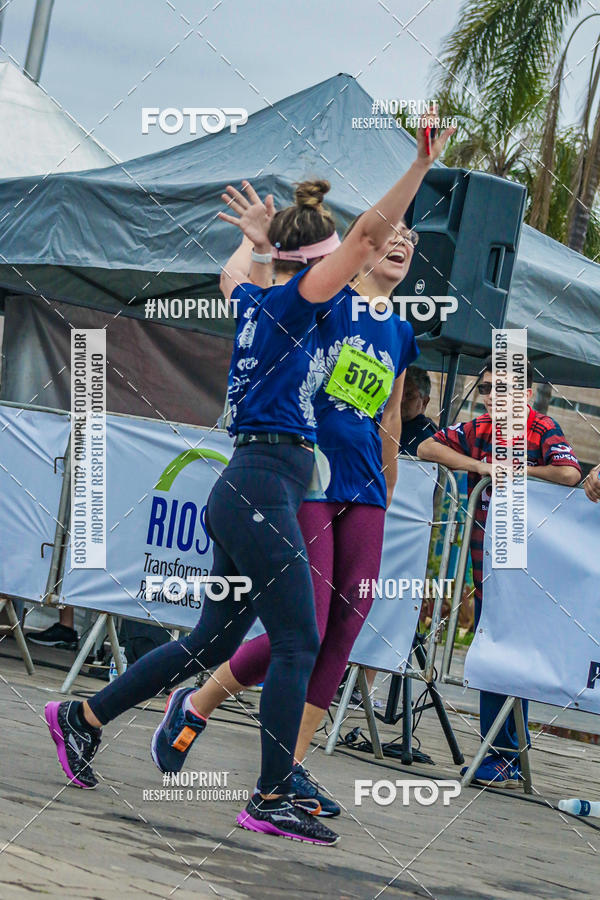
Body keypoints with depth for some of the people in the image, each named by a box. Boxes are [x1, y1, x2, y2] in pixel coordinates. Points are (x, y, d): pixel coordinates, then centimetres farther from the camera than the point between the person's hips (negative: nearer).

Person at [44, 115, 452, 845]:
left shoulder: (256, 302, 14)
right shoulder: (293, 301, -8)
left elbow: (231, 273, 40)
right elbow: (370, 233, -18)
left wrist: (255, 234, 57)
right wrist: (421, 165, -19)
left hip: (247, 490, 9)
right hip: (264, 488, -9)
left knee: (215, 641, 15)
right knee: (297, 643, -7)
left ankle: (83, 718, 21)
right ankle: (271, 800, -6)